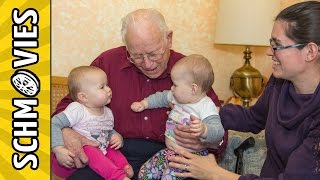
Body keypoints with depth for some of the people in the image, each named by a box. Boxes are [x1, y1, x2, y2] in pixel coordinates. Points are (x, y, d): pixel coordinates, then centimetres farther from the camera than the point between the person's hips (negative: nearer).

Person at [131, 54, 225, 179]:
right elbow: (161, 98, 25)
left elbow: (218, 132, -30)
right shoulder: (178, 97, 6)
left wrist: (203, 129, -49)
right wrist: (144, 104, 17)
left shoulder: (206, 107, -19)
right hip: (169, 151, 8)